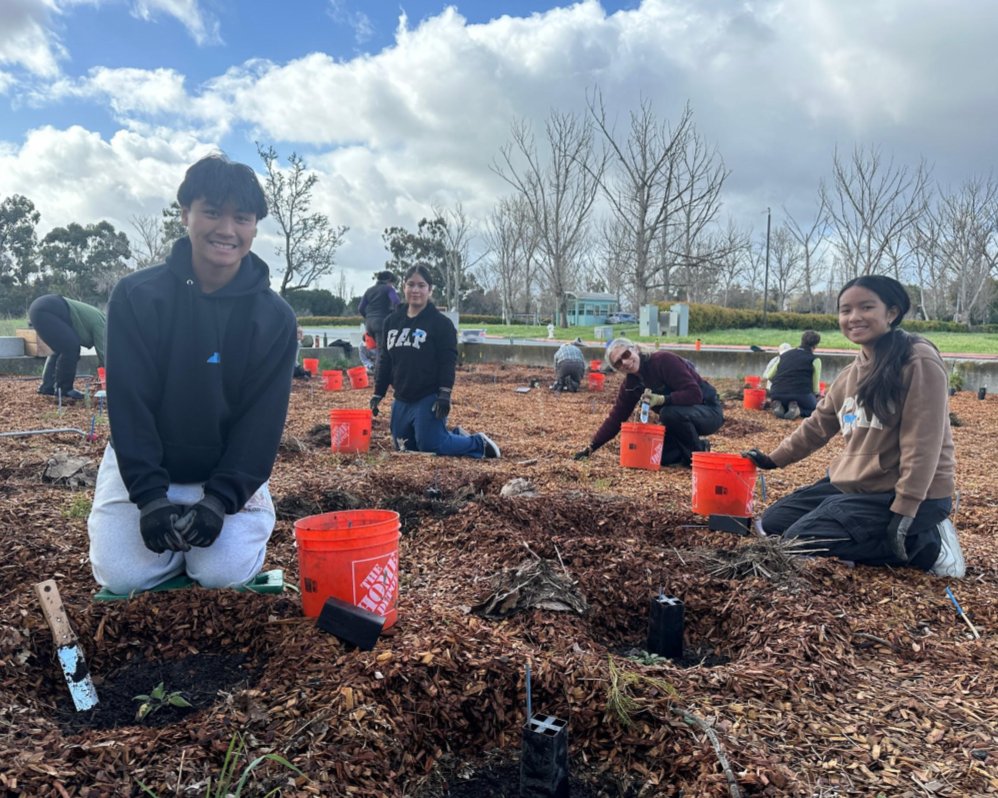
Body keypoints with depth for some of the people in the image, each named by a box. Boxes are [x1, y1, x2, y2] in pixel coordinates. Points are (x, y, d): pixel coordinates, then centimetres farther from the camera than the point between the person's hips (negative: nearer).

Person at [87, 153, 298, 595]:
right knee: (122, 576, -11)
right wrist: (149, 495, -20)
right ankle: (171, 526, 19)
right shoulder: (136, 295, -11)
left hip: (229, 473, 0)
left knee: (224, 575, -16)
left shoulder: (275, 318, -11)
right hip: (141, 467, 1)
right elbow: (129, 403, -13)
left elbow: (262, 418, -12)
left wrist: (221, 499, -22)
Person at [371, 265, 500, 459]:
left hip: (429, 399, -7)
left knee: (430, 446, -11)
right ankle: (453, 435, 32)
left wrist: (445, 394, -20)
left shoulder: (440, 322, -8)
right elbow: (385, 360, 13)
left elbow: (448, 361, -13)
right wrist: (378, 393, 11)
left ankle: (479, 443, 13)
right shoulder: (392, 321, 8)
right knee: (404, 447, 12)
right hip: (401, 399, 7)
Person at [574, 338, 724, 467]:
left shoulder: (664, 360, -23)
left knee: (670, 413, -35)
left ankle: (699, 453, -10)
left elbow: (694, 393, -28)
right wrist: (591, 448, -2)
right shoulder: (630, 385, -3)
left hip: (709, 411, -7)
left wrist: (661, 399, -38)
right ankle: (698, 445, 12)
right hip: (677, 420, 7)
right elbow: (615, 418, 1)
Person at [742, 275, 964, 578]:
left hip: (908, 495, -8)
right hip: (852, 484, 9)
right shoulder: (850, 374, 8)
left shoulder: (919, 361, -16)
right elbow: (817, 425, 20)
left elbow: (922, 443, -21)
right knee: (774, 522, 7)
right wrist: (773, 459, 22)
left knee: (802, 538, -17)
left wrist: (905, 510, -23)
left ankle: (928, 546, -4)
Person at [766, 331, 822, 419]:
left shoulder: (784, 355, 19)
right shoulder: (814, 359, 6)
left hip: (776, 395, 4)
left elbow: (768, 376, 21)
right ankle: (798, 410, -9)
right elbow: (815, 388, 5)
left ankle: (779, 406, -2)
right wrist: (816, 395, 28)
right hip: (800, 393, -4)